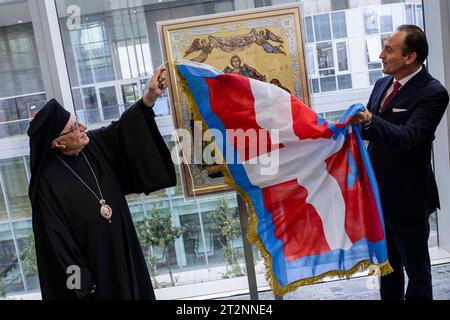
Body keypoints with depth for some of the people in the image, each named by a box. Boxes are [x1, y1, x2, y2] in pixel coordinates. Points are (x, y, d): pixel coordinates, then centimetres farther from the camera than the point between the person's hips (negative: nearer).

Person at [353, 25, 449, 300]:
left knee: (416, 266, 11)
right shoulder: (382, 84, 6)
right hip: (379, 190, 7)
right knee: (388, 263, 22)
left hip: (407, 195, -7)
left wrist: (369, 120, -45)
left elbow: (406, 138, -30)